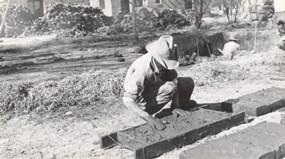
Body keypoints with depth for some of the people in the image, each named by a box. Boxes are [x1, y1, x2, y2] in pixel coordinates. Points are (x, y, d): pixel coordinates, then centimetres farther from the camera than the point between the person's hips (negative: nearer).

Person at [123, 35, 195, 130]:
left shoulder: (166, 60, -17)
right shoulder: (142, 70, -37)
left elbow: (174, 80, -10)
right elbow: (128, 99, -38)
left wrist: (175, 106, -21)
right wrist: (149, 118, -46)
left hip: (156, 89, 7)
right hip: (141, 99, -7)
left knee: (189, 83, 0)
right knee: (169, 88, -30)